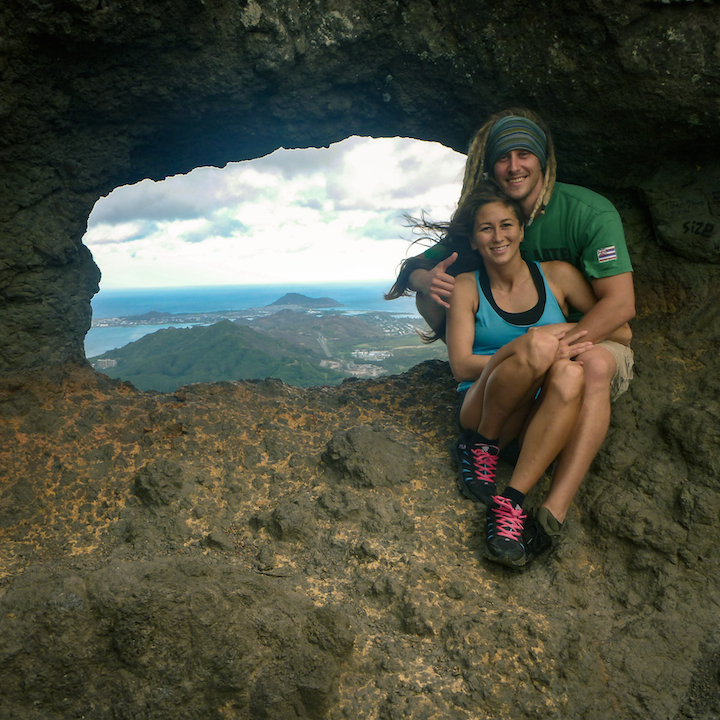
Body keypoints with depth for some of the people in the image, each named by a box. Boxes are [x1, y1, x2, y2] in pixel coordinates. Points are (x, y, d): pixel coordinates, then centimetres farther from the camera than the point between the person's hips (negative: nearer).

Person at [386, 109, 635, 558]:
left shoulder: (588, 211, -14)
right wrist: (426, 278, -25)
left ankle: (554, 511, -44)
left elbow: (621, 305, -23)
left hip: (592, 341, -4)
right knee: (432, 296, -11)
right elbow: (415, 268, 1)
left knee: (594, 363, -41)